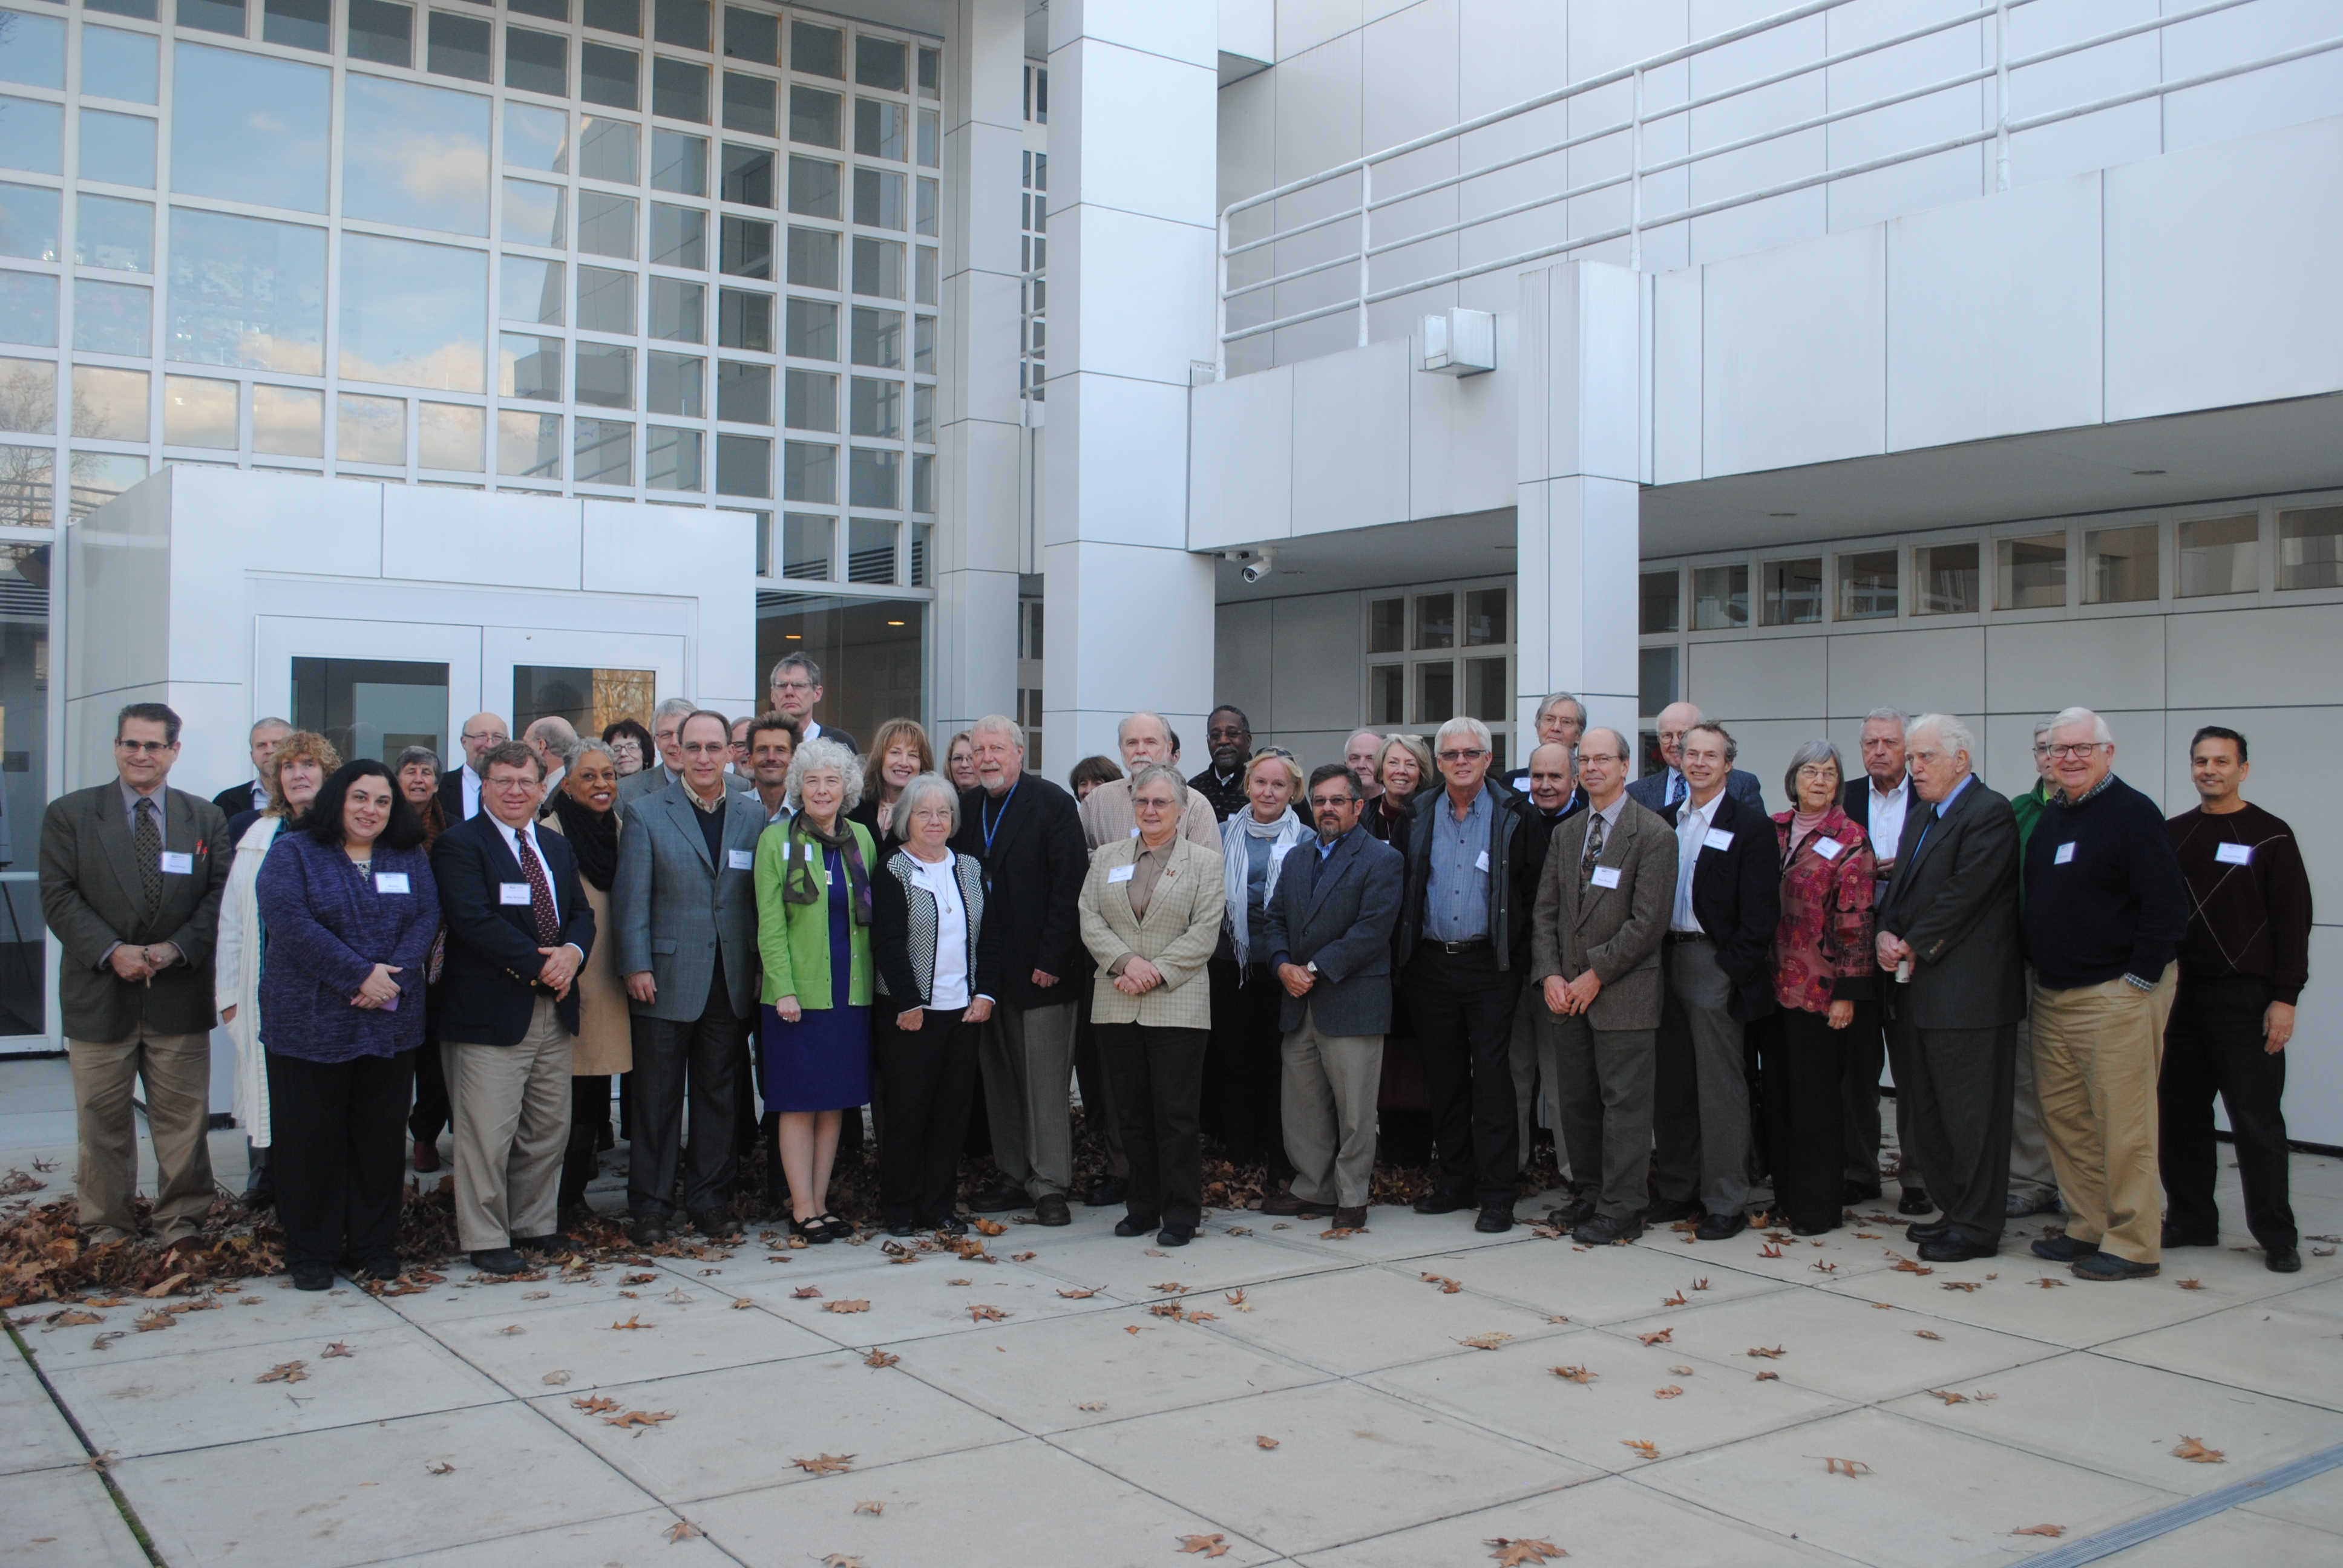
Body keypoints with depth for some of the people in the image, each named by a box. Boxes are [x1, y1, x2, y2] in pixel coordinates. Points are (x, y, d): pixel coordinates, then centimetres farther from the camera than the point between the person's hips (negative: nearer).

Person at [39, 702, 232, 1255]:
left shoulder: (206, 818, 8)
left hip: (180, 995, 1)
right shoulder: (69, 814, 3)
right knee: (101, 1121, 8)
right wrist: (111, 952, -16)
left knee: (184, 1117, 5)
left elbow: (220, 897, 2)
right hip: (100, 995, -1)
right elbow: (59, 898, -4)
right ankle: (104, 1227, 21)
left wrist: (177, 948, -13)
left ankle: (181, 1222, 17)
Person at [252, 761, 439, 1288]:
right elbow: (290, 922, -13)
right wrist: (361, 975, -18)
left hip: (391, 1024, 3)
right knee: (311, 1140, 3)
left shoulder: (410, 858, 12)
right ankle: (310, 1253, 14)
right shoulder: (293, 853, 0)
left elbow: (426, 920, 1)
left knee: (380, 1138, 8)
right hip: (311, 1023, -3)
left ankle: (374, 1247, 18)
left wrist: (394, 977, -16)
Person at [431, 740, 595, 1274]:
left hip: (554, 1011, 7)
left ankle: (535, 1225, 26)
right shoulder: (459, 845, -5)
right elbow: (474, 919, -17)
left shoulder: (558, 848, 18)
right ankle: (485, 1239, 8)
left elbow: (582, 913, 15)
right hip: (491, 1013, -7)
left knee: (549, 1130, 13)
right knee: (487, 1134, -3)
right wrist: (539, 965, -17)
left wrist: (572, 952, -8)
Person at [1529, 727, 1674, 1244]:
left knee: (1624, 1102, -1)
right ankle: (1588, 1195, 23)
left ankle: (1622, 1209, 6)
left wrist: (1595, 975, -13)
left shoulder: (1653, 834, -7)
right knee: (1575, 1101, 11)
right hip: (1565, 992, 6)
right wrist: (1550, 975, -3)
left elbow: (1649, 921, -13)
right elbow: (1545, 910, 11)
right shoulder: (1565, 833, 13)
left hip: (1623, 993, -6)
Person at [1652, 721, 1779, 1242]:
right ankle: (1679, 1191, 22)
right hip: (1667, 961, 6)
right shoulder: (1664, 820, 12)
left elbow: (1761, 909, -9)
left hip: (1716, 966, -5)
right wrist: (1657, 961, 4)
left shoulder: (1749, 823, -4)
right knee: (1670, 1086, 11)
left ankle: (1726, 1204, 7)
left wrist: (1735, 969, -14)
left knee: (1720, 1090, -1)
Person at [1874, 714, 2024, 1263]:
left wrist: (1914, 948, -11)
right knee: (1928, 1110, 14)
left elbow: (1965, 895, -17)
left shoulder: (1989, 814, -11)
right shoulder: (1921, 816, 18)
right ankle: (1954, 1211, 25)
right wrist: (1886, 935, -2)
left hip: (1966, 993, -9)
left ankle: (1976, 1227, 6)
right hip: (1919, 989, 9)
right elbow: (1901, 886, 17)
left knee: (1971, 1112, -2)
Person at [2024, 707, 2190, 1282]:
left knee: (2122, 1121, -5)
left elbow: (2167, 906, -15)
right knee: (2062, 1115, 11)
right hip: (2052, 996, 8)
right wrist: (2039, 972, 15)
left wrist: (2140, 979, -15)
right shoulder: (2050, 817, 14)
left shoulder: (2132, 813, -10)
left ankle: (2133, 1244, 3)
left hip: (2116, 994, -8)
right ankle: (2087, 1229, 21)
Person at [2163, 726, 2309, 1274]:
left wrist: (2284, 998, -10)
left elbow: (2293, 921, -4)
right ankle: (2191, 1221, 18)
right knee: (2181, 1117, 7)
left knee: (2257, 1122, -2)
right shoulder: (2173, 835, 11)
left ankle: (2277, 1237, 7)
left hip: (2245, 999, -4)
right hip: (2180, 996, 4)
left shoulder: (2271, 836, -1)